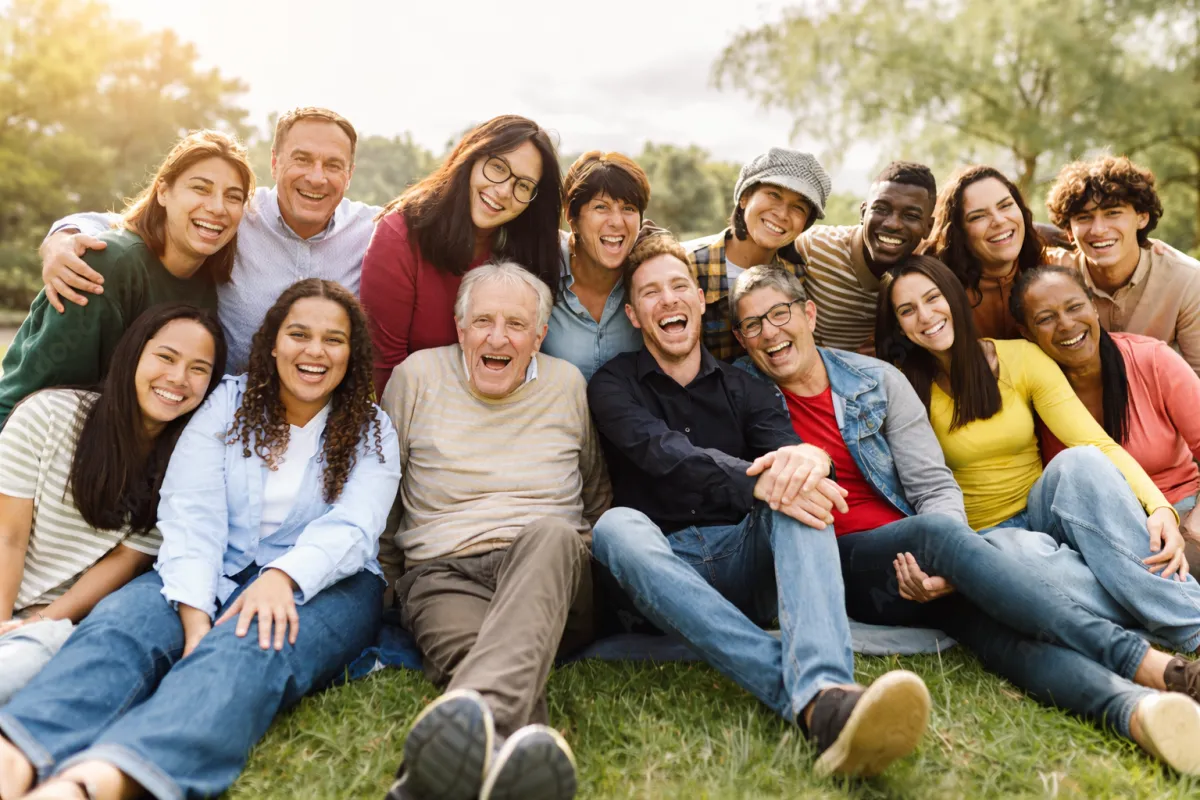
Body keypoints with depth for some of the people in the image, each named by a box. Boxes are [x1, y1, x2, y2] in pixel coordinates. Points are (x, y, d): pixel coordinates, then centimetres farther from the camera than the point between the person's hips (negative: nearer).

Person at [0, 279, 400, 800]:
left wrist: (283, 576, -30)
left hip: (322, 582, -2)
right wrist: (194, 615, -21)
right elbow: (191, 513, -5)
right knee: (118, 623, -28)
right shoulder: (228, 403, 9)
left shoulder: (373, 432, 8)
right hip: (217, 573, 3)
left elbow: (352, 527, -9)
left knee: (247, 649, -35)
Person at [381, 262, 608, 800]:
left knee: (550, 534, -38)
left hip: (549, 572, 1)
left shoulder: (568, 384, 14)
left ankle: (466, 714, -61)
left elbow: (596, 492, 25)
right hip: (443, 573, 0)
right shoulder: (416, 376, 10)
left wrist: (596, 570, 12)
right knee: (469, 651, -36)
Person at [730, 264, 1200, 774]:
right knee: (935, 531, -33)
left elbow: (936, 487, 3)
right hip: (835, 568, -2)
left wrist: (945, 567, -19)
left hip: (910, 561, 3)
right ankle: (1141, 660, -36)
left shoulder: (877, 380, 7)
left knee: (979, 613, -31)